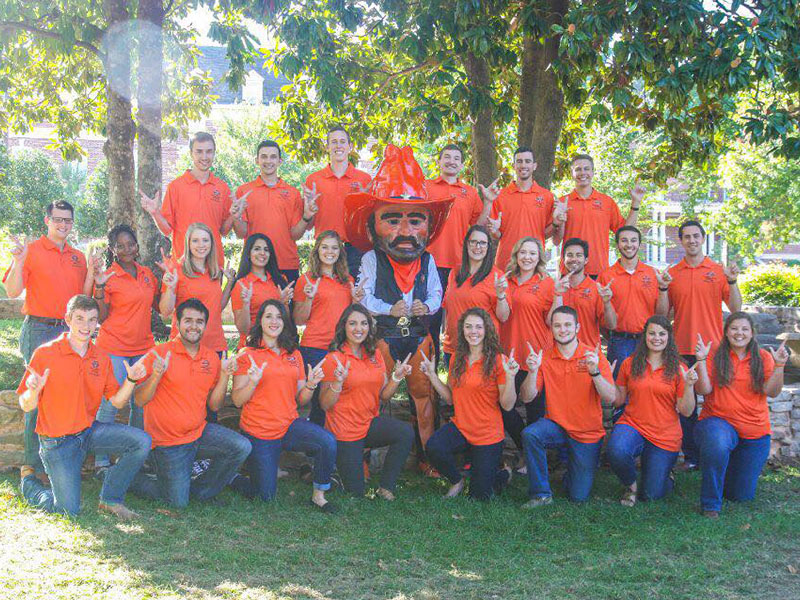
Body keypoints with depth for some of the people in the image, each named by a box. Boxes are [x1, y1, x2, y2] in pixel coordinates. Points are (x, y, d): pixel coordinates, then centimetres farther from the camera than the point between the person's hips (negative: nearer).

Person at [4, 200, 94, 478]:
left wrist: (91, 270, 1)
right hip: (40, 331, -5)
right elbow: (13, 291, -9)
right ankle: (35, 463, 0)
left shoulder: (78, 257, 15)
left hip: (70, 331, 5)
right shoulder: (32, 250, -1)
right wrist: (19, 261, -23)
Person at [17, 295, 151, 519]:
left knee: (142, 441, -17)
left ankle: (110, 499, 2)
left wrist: (130, 380, -13)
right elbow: (26, 406, -9)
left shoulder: (101, 358, 3)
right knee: (69, 509, -9)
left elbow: (117, 401, 6)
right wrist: (34, 392, -32)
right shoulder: (45, 354, -12)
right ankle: (28, 483, 23)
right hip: (57, 441, -5)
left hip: (90, 430, 5)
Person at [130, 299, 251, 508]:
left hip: (200, 433, 5)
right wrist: (156, 375, -27)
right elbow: (140, 400, -11)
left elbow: (214, 405, 6)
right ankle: (132, 478, 19)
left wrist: (224, 375, -7)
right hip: (167, 441, -5)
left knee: (241, 447, -17)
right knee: (178, 502, -7)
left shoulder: (211, 358, 5)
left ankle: (200, 489, 5)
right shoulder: (160, 354, -10)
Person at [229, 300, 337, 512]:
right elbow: (237, 400, -7)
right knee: (266, 496, -1)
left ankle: (318, 494, -6)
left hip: (290, 425, 4)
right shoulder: (248, 354, -3)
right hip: (258, 432, -3)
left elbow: (300, 400, 11)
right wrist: (253, 382, -25)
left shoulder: (294, 355, 10)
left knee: (328, 442, -26)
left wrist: (311, 384, -8)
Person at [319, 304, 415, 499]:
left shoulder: (375, 355, 6)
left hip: (370, 423, 5)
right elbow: (325, 405, -14)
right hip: (344, 430, -5)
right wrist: (338, 382, -30)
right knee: (355, 491, -2)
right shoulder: (334, 358, -11)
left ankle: (385, 489, -10)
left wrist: (397, 377, -8)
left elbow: (384, 396, 8)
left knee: (406, 432, -25)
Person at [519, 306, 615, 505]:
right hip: (556, 425, 1)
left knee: (579, 497, -1)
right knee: (529, 435, -32)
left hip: (588, 434, -1)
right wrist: (533, 371, -26)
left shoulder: (593, 356, -10)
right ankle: (541, 494, -14)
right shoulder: (544, 358, -4)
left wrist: (594, 372, -34)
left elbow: (610, 399, -18)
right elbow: (527, 398, -9)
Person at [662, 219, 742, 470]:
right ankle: (691, 456, 13)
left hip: (713, 348, -1)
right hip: (682, 349, 1)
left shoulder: (719, 271, 5)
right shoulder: (672, 273, 7)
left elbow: (736, 309, 1)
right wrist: (664, 289, -9)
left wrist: (732, 281, -12)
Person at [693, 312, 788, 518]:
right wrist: (701, 361, -20)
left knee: (742, 496, 5)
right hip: (719, 422, -2)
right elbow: (704, 390, -9)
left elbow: (772, 392, -7)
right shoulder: (715, 357, 0)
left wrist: (779, 366, -20)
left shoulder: (763, 358, 4)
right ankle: (710, 505, -21)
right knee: (717, 446, -41)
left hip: (755, 432, 3)